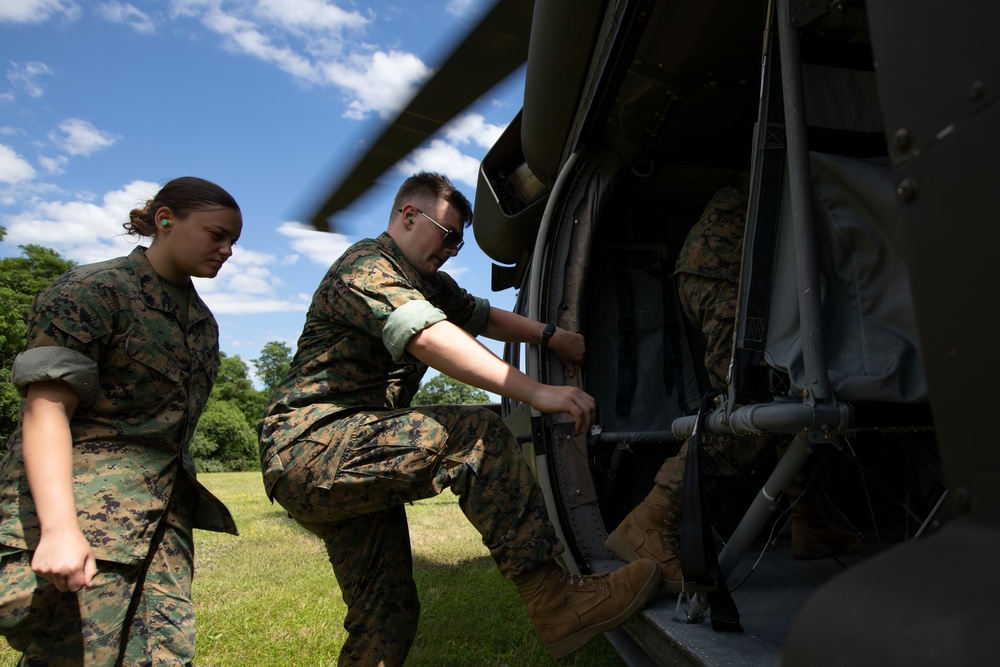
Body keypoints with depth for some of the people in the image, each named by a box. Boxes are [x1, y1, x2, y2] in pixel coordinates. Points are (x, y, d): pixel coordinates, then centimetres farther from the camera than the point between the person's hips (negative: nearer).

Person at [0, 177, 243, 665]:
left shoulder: (201, 321, 16)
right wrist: (59, 527, -25)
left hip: (163, 517, 7)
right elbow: (45, 409, -16)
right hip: (82, 512, -6)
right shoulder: (92, 290, -6)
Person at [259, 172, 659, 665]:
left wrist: (548, 336, 4)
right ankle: (553, 604, -26)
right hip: (309, 445, -10)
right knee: (474, 435, -26)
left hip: (345, 457, 10)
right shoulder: (365, 267, -13)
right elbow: (428, 338, -30)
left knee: (385, 615, 8)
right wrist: (535, 392, -37)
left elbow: (482, 316, 24)